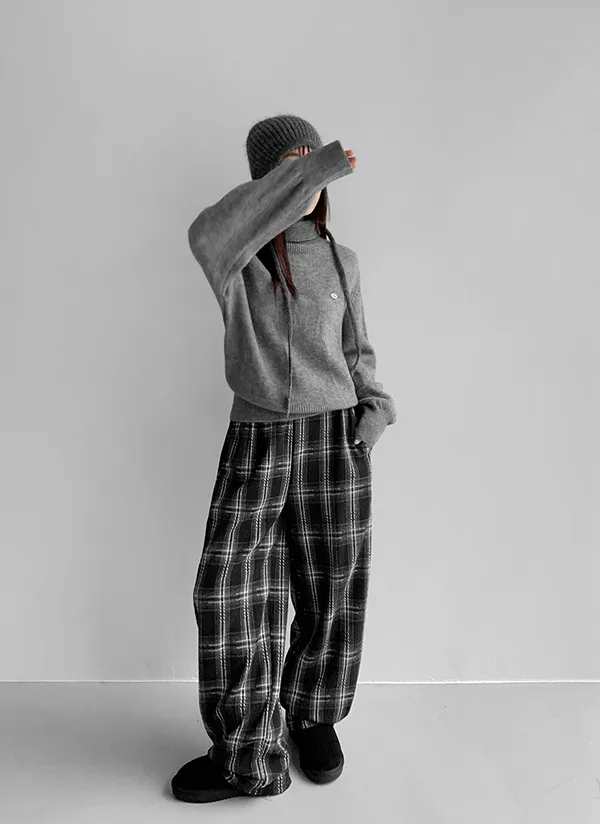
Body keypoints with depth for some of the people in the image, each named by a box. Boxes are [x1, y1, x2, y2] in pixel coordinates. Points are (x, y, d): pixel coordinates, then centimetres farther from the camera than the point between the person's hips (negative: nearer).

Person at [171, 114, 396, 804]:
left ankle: (314, 715, 31)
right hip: (255, 440, -2)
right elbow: (206, 237, -27)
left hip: (333, 438, 2)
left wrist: (374, 408, -1)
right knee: (232, 594, -4)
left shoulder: (340, 262, 10)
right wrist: (309, 170, -27)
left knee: (329, 593, 8)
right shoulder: (239, 256, -1)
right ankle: (248, 754, 12)